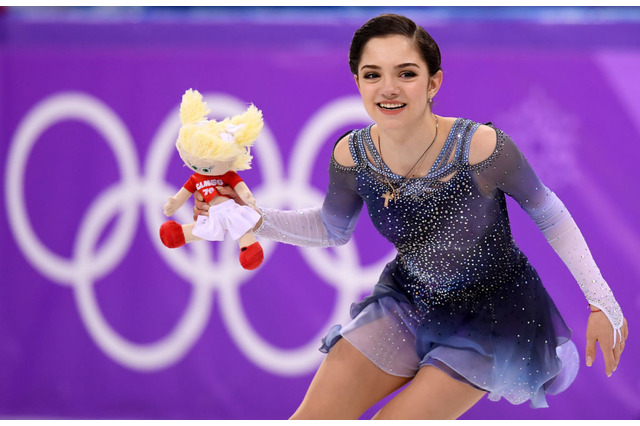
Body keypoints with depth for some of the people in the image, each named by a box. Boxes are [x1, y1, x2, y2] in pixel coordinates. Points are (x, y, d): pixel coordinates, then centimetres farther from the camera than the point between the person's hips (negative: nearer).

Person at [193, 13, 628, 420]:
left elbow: (550, 215, -13)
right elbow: (331, 228, 6)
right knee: (313, 416, -4)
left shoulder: (479, 146, -29)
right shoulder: (352, 155, -16)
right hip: (410, 301, 4)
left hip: (490, 315, -4)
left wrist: (601, 301, -11)